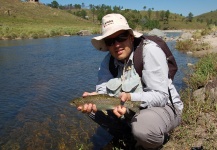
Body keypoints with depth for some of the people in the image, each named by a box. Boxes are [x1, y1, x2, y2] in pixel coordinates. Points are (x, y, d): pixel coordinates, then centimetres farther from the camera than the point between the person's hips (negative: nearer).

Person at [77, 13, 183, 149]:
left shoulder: (150, 50, -22)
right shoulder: (108, 60, -4)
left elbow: (160, 96, -26)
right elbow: (103, 91, -11)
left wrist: (131, 98, -42)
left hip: (164, 106, -5)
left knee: (143, 129, -37)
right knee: (94, 106, -7)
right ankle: (128, 138, 10)